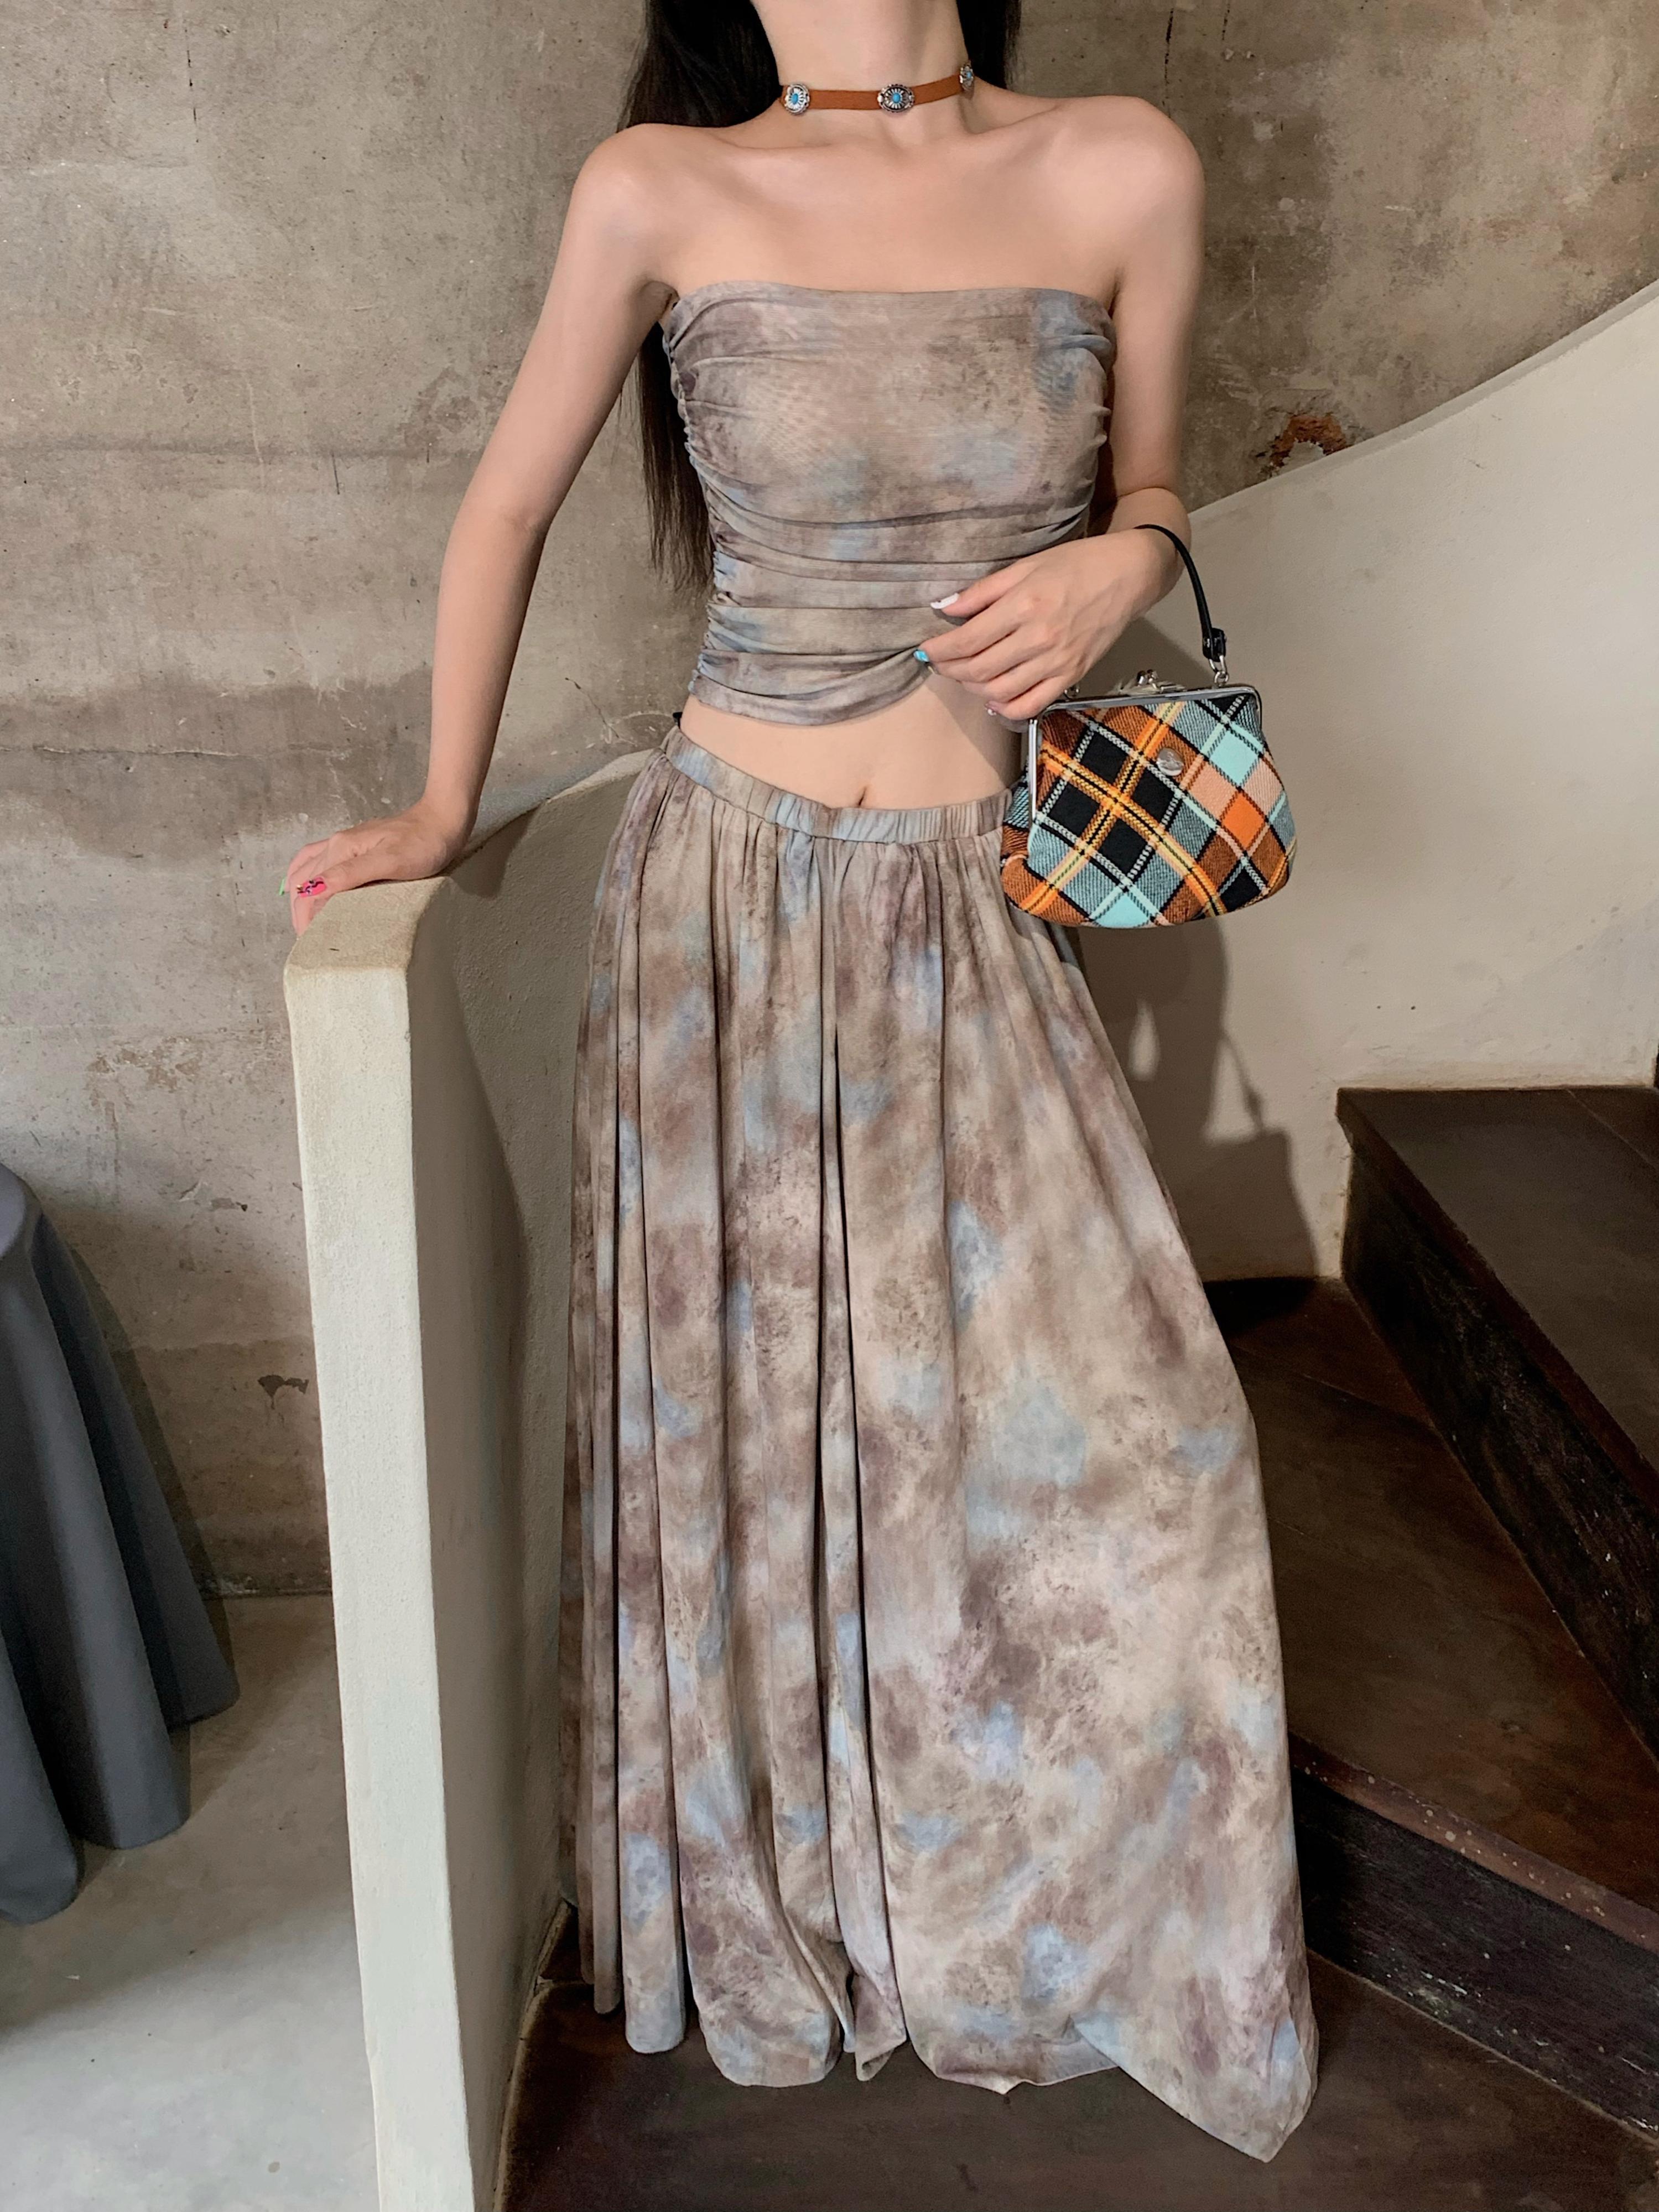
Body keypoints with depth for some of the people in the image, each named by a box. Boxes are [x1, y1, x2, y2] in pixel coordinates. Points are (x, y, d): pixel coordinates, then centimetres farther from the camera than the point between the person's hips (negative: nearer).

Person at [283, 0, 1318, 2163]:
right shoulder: (665, 191, -3)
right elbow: (510, 504, 7)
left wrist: (1121, 562, -10)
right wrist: (443, 809, 7)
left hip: (981, 914, 2)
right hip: (733, 889, -1)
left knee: (1114, 1420, 5)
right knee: (743, 1412, 11)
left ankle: (1074, 1906, 35)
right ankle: (776, 1900, 38)